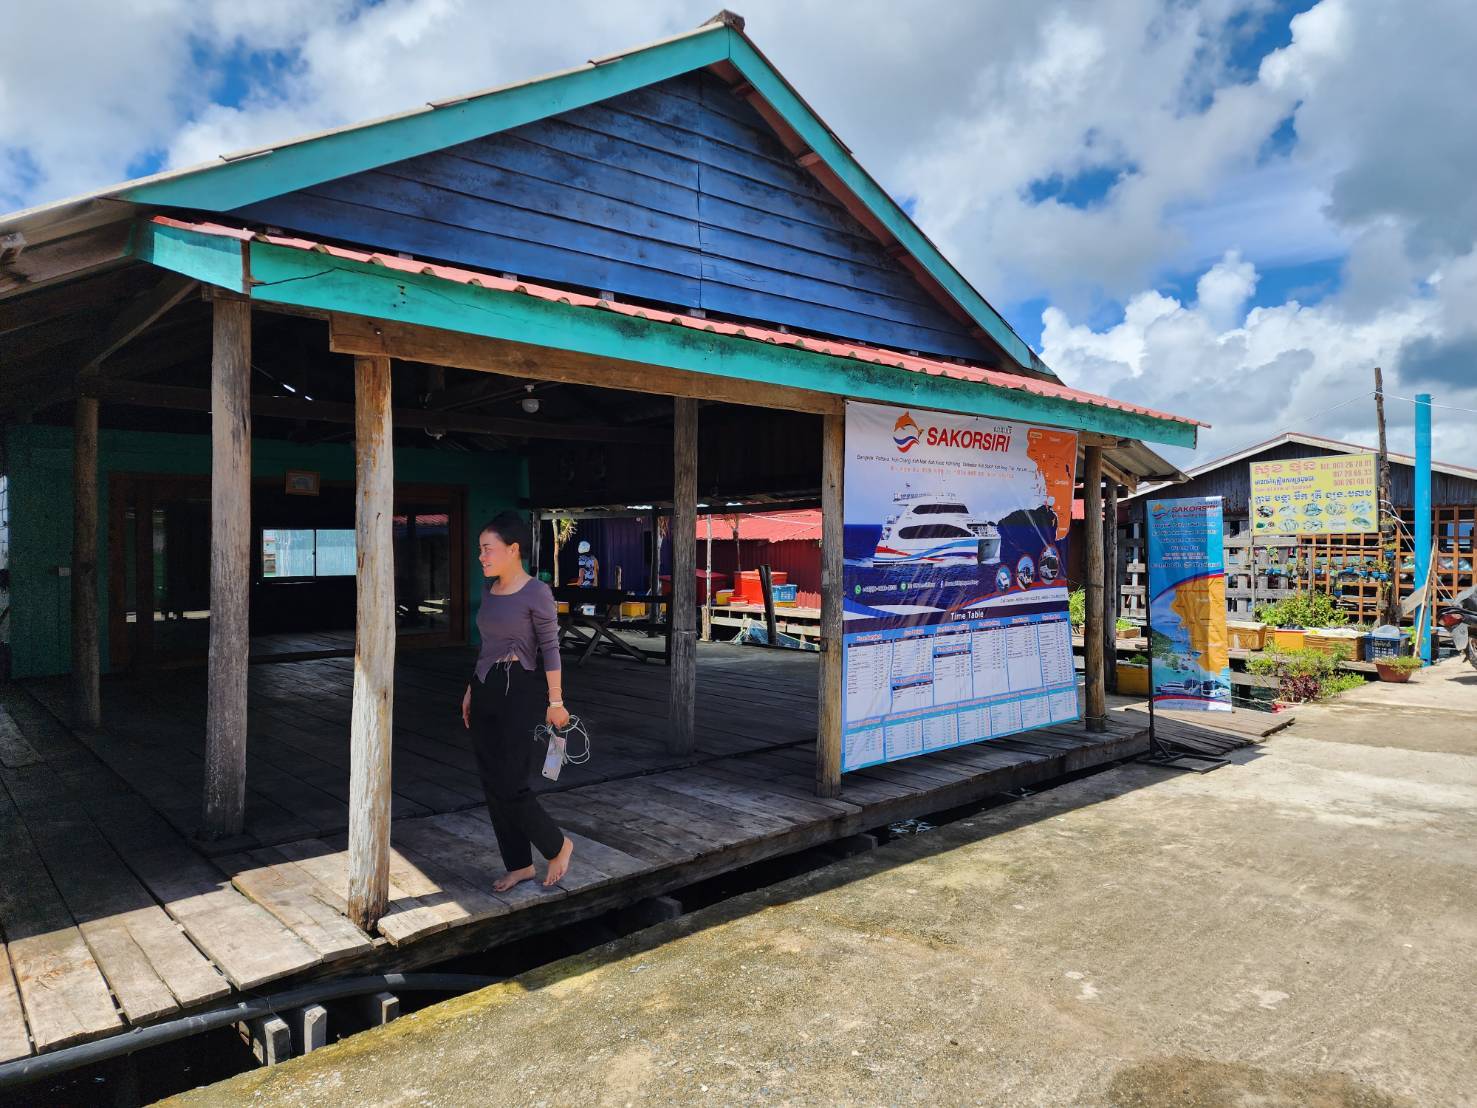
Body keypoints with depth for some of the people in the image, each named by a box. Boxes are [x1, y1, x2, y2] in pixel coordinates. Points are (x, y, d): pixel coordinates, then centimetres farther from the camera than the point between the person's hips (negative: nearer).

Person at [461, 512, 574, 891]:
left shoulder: (536, 593, -12)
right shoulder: (489, 590, 10)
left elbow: (550, 649, -12)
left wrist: (555, 701, -13)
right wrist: (472, 689, 19)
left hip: (523, 693, -8)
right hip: (487, 693, 8)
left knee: (511, 787, -7)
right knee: (492, 786, 9)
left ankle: (558, 845, 17)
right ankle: (519, 865, 23)